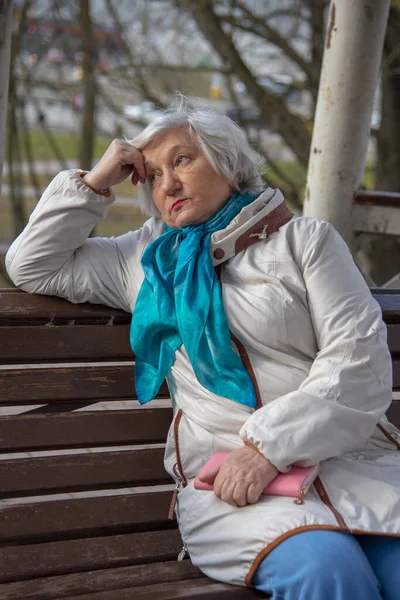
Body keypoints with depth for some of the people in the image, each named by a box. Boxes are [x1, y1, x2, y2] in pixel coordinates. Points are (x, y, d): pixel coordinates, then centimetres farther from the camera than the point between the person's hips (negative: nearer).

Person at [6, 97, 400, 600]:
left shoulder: (305, 240, 11)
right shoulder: (148, 257, 22)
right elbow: (33, 265, 27)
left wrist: (267, 447, -12)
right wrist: (95, 182, 17)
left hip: (351, 457, 0)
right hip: (227, 479, 1)